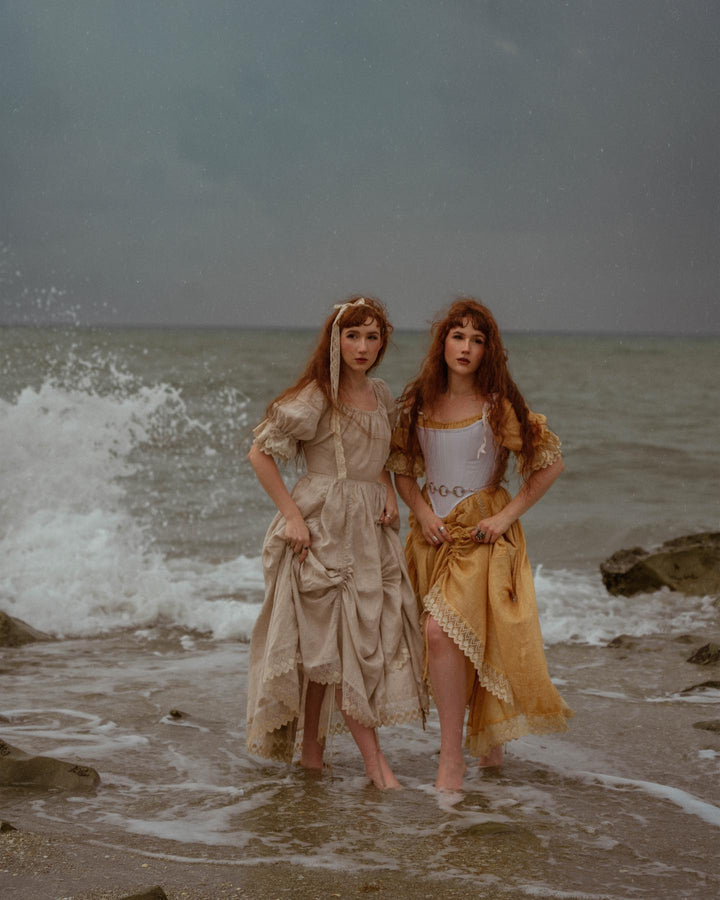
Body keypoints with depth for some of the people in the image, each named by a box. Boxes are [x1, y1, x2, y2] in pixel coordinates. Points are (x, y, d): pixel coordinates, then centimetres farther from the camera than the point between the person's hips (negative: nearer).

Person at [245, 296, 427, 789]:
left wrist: (390, 494, 5)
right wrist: (292, 515, -13)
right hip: (323, 526, -6)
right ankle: (373, 757, -3)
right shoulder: (315, 397, -10)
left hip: (371, 527, 6)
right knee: (336, 638, -5)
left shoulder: (382, 395, 10)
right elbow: (261, 453, -9)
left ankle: (311, 746, 17)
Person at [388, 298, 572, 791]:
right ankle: (488, 741, 30)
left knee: (442, 630, -21)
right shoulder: (418, 402, 4)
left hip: (482, 532, -5)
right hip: (433, 529, 5)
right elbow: (402, 469, 13)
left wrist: (509, 514, -8)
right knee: (463, 640, 9)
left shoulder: (498, 404, -7)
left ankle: (452, 759, -16)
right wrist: (423, 512, -4)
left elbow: (551, 463, -2)